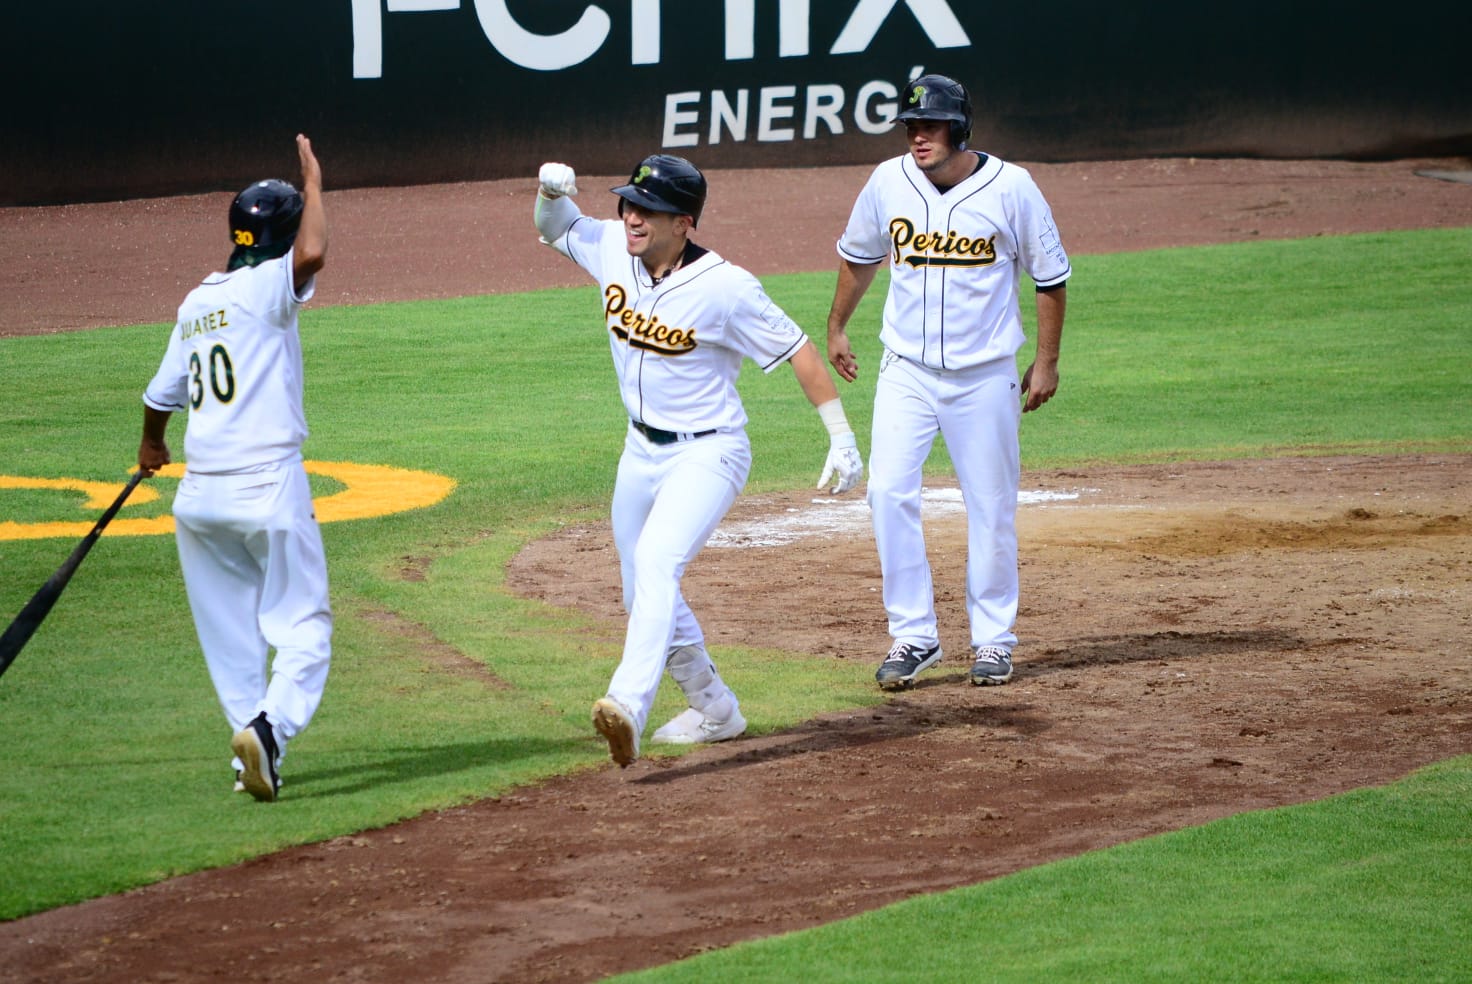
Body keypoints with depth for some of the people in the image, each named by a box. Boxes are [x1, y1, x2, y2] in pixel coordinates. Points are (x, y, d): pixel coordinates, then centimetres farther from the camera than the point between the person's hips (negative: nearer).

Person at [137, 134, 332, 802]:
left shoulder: (197, 303, 13)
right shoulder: (265, 287, -7)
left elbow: (161, 395, 21)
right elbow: (312, 255, -29)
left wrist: (151, 447, 42)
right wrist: (313, 182, -12)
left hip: (199, 494, 6)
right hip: (268, 485, -6)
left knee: (230, 631, 16)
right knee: (303, 624, -2)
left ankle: (249, 740, 16)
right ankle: (272, 725, -24)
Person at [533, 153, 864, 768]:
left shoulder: (725, 287, -22)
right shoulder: (611, 249, -6)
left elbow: (795, 349, -14)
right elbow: (554, 228, 14)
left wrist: (841, 438, -14)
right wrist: (552, 192, -10)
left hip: (708, 454, -8)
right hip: (641, 452, 8)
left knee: (656, 562, -30)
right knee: (642, 595, 16)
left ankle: (628, 709, -47)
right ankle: (714, 711, 36)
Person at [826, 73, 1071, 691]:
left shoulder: (1009, 188, -10)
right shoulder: (889, 182, -3)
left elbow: (1050, 275, 1)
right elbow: (858, 255, 17)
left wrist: (1046, 362, 0)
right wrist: (836, 328, 21)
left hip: (985, 376, -2)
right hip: (906, 370, 2)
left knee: (991, 506, 4)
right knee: (888, 492, -11)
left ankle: (992, 639, 18)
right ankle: (912, 635, -3)